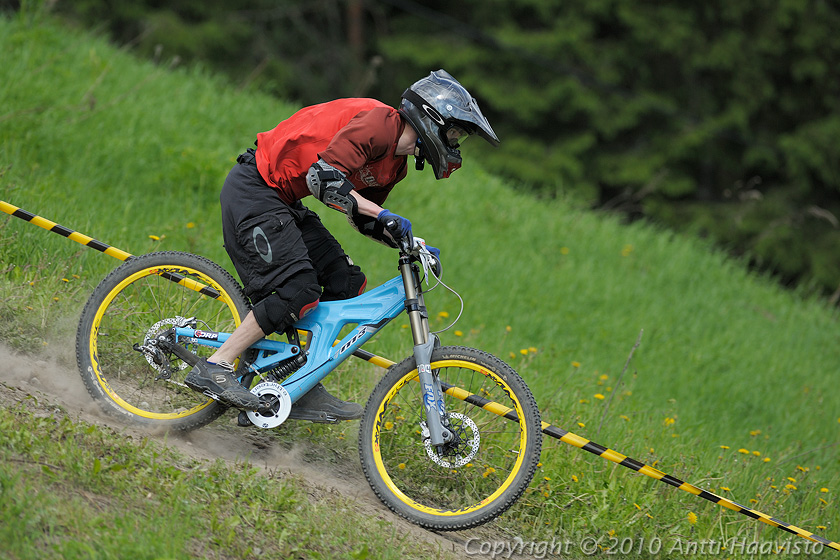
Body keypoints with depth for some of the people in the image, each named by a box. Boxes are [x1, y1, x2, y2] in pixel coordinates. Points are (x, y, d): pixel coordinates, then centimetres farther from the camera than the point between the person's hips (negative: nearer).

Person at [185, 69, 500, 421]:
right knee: (298, 292, -19)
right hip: (252, 190, -10)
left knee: (347, 283, 4)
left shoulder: (395, 165, 10)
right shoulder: (379, 122, -21)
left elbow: (362, 216, 21)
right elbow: (323, 175, -31)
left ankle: (306, 391, 7)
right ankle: (215, 368, -11)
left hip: (281, 200, 10)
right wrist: (383, 214, -29)